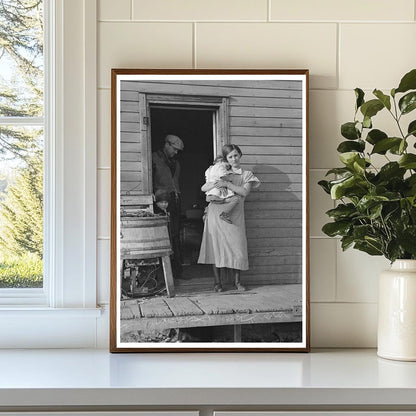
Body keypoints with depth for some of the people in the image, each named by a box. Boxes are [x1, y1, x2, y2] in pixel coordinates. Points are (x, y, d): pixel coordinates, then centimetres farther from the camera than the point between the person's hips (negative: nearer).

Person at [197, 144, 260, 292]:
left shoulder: (247, 175, 12)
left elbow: (244, 192, -7)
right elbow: (203, 188, 8)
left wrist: (227, 184, -15)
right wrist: (215, 184, -12)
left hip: (234, 215, -1)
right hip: (216, 212, 1)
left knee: (237, 247, -5)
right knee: (216, 246, -1)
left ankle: (237, 281, 11)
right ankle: (217, 282, 7)